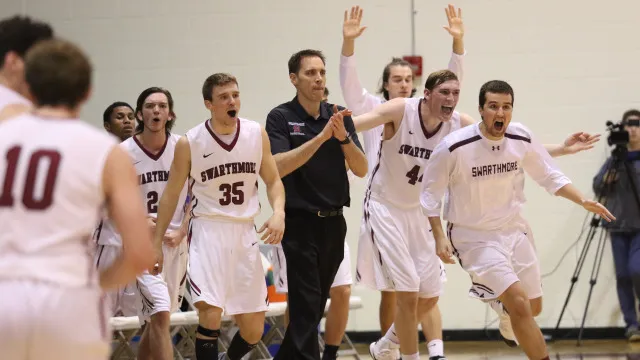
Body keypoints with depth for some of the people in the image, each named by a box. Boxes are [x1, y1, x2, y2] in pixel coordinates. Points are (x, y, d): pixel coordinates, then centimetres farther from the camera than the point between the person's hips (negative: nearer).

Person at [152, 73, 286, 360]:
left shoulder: (257, 134, 1)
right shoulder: (189, 143, -6)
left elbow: (273, 180, 8)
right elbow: (171, 195, 3)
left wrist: (278, 213, -12)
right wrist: (156, 243, 3)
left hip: (245, 232, 4)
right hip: (208, 230, -3)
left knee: (253, 330, 7)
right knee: (211, 313, -22)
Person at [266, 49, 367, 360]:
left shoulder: (340, 116, 8)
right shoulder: (281, 118, -5)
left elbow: (361, 169, 1)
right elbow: (279, 166, -19)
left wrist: (343, 137, -16)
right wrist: (321, 136, -24)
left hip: (334, 221, 5)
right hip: (300, 222, -5)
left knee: (316, 304, 12)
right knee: (306, 305, -10)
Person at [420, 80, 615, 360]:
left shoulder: (522, 139, -9)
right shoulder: (453, 147, -21)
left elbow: (550, 177, 5)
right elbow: (430, 195, -9)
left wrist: (584, 202, -6)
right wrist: (439, 237, -16)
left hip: (513, 229, 5)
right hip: (474, 237, -5)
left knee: (534, 306, 15)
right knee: (520, 304, -21)